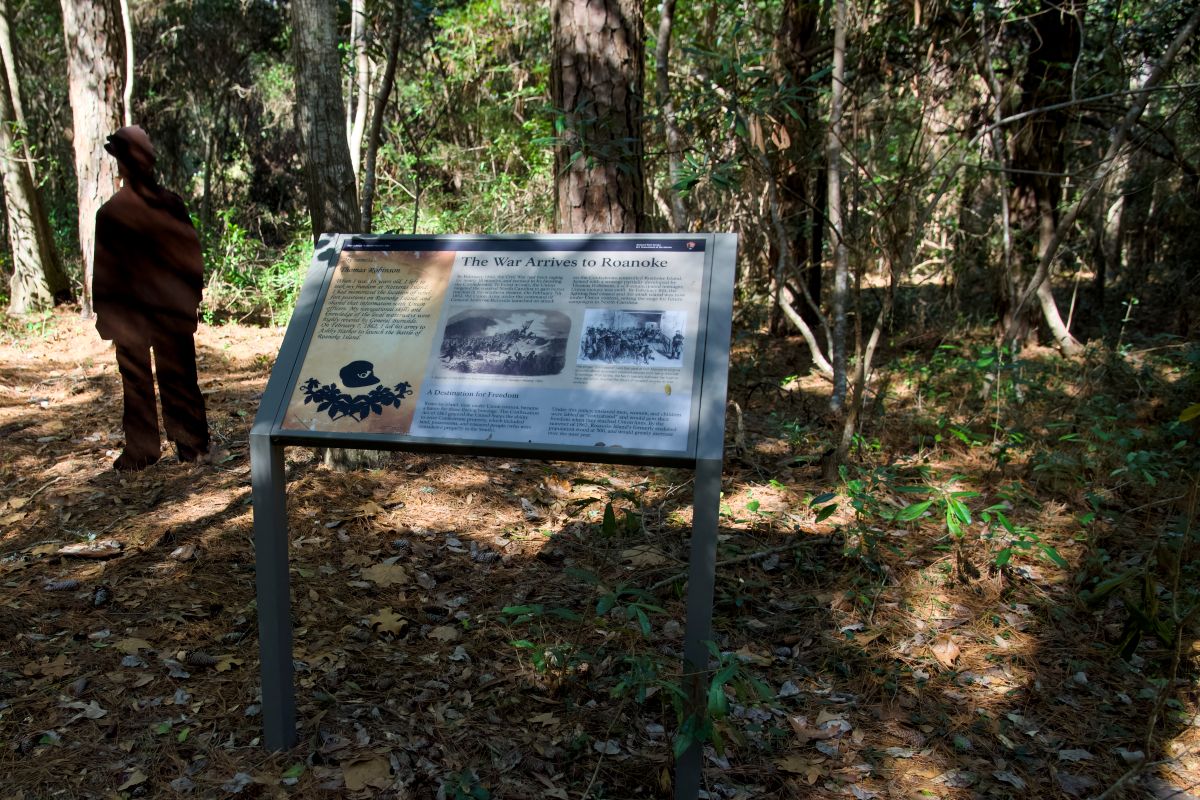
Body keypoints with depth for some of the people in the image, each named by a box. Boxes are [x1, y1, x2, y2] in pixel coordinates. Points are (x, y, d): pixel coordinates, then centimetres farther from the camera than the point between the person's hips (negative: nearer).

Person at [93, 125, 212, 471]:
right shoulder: (173, 204, -5)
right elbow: (192, 259, 1)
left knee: (136, 382, 9)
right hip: (173, 310, 2)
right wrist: (191, 298, 11)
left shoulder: (111, 213, -12)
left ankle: (140, 451, 15)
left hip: (129, 313, -2)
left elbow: (105, 273, -8)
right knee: (178, 378, 10)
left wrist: (105, 316, 0)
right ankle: (192, 446, 13)